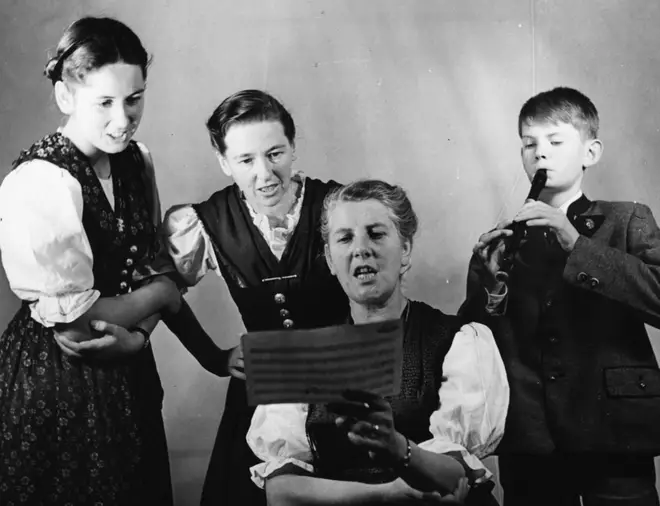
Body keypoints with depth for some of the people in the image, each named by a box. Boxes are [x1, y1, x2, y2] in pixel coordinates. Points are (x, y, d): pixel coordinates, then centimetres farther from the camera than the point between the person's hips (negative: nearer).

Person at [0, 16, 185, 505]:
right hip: (57, 385, -6)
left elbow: (150, 268, 6)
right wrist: (161, 294, -8)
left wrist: (138, 333, -13)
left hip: (129, 369, 7)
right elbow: (73, 320, -20)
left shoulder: (137, 161, 0)